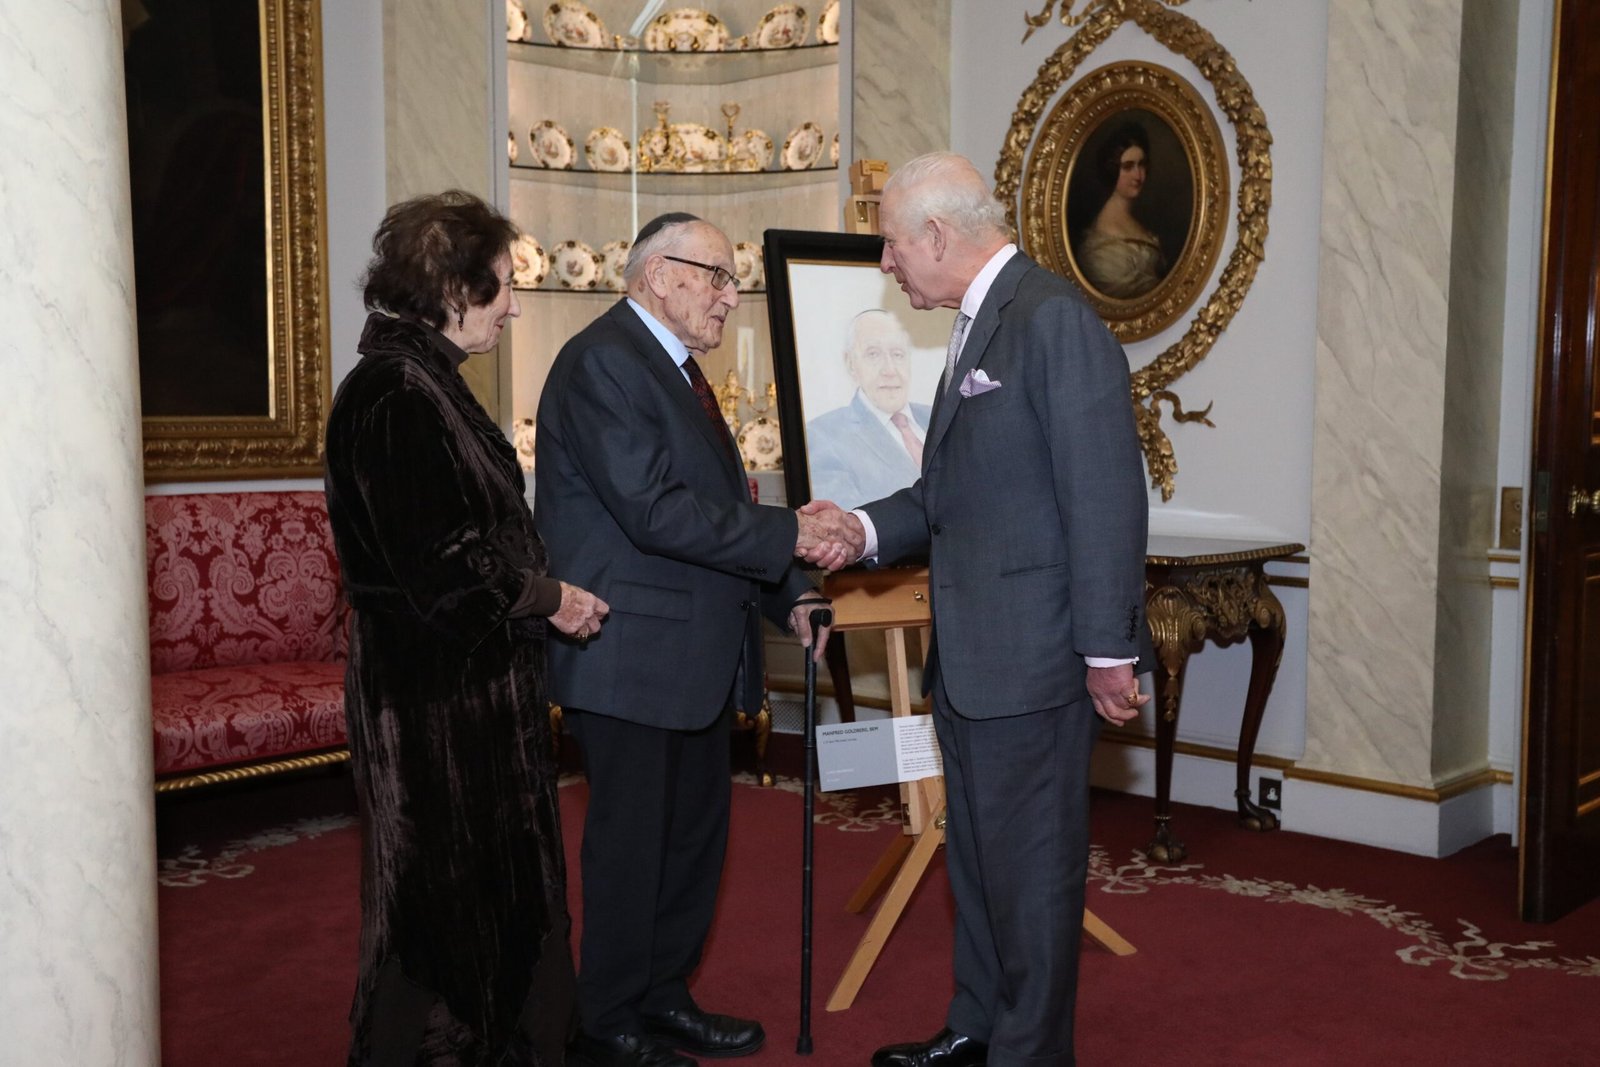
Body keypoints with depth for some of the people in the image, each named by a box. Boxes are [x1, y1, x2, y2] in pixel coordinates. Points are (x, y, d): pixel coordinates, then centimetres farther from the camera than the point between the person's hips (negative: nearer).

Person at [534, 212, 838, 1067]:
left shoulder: (675, 367, 16)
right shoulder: (603, 362, -16)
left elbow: (717, 502, 15)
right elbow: (655, 512, -24)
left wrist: (787, 595, 6)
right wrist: (786, 536, -19)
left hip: (693, 648, 10)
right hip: (629, 651, -10)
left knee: (695, 829, 17)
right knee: (630, 837, 2)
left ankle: (662, 995, 32)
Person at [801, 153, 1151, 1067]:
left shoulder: (1054, 319, -15)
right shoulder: (980, 323, 14)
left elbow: (1105, 495, -19)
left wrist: (1109, 651, -19)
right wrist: (866, 528, 3)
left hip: (1034, 656, -10)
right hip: (970, 655, 10)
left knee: (1030, 864, 4)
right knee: (977, 854, 20)